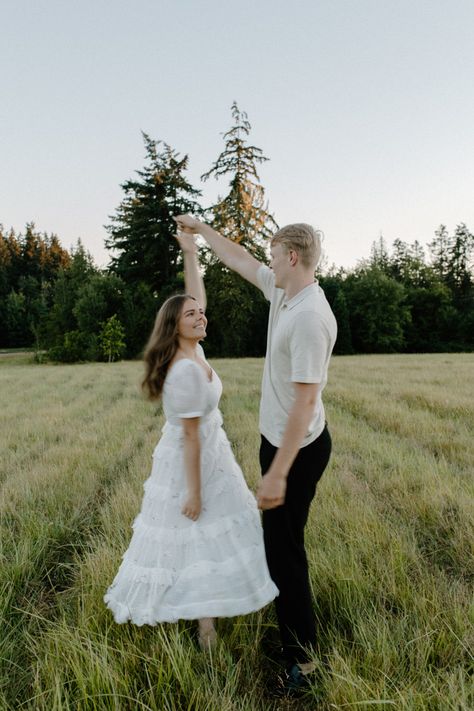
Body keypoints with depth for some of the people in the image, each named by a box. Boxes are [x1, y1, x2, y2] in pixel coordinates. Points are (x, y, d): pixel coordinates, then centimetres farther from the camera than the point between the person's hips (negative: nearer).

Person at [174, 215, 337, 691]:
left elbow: (305, 399, -29)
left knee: (284, 547, 2)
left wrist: (277, 472, -27)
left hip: (297, 447, -10)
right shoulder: (283, 292, 2)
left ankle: (300, 658, 19)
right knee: (280, 540, 25)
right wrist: (200, 228, 28)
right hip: (279, 438, 10)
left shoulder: (309, 316, -27)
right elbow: (239, 260, 18)